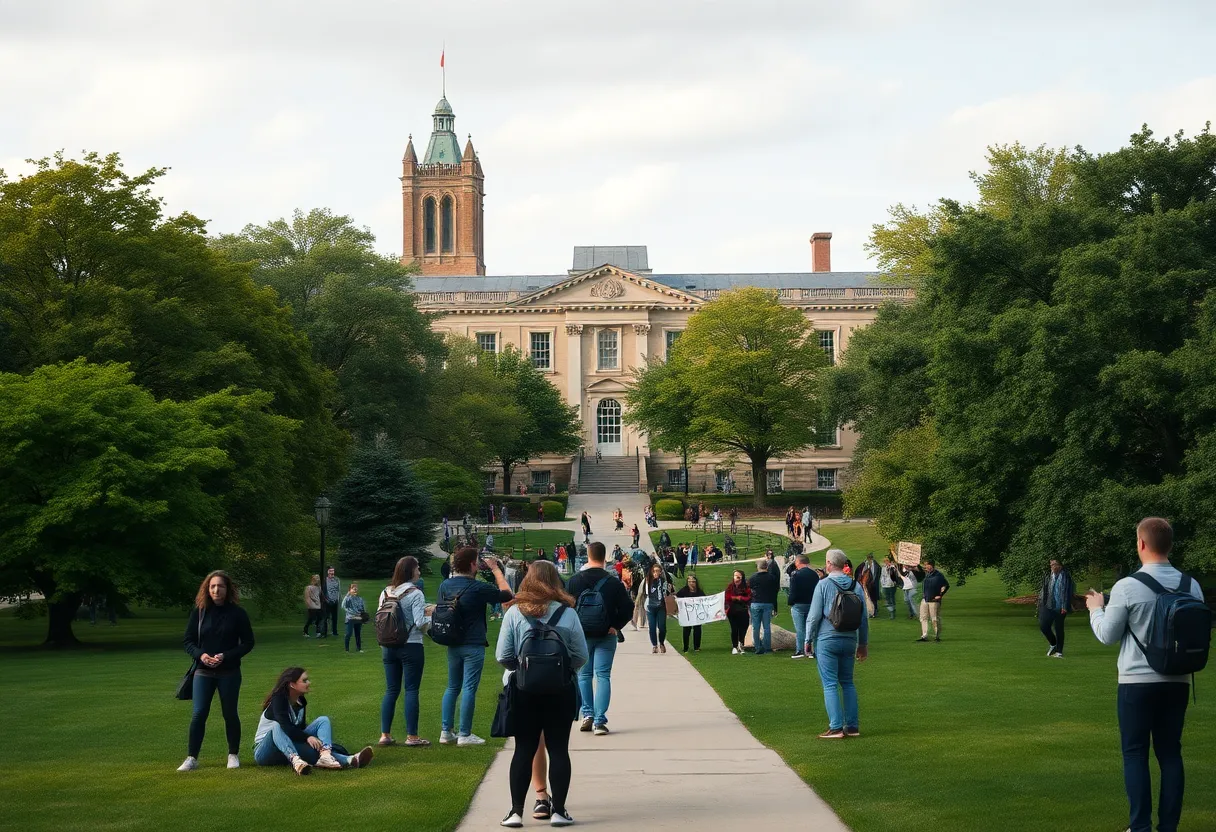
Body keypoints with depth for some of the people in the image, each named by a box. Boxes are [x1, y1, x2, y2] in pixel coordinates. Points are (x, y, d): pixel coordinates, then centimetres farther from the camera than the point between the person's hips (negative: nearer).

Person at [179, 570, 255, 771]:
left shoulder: (237, 613, -4)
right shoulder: (199, 611, 1)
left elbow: (248, 643, -1)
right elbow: (188, 641, 6)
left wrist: (226, 656, -15)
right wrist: (200, 655, -14)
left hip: (229, 672, -1)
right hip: (203, 672, 1)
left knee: (230, 714, 8)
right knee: (198, 714, -5)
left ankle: (233, 755, 22)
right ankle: (191, 758, 1)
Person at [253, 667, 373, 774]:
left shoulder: (301, 702, 7)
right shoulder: (278, 700, -17)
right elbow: (285, 726, -32)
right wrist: (307, 737, -39)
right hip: (264, 751, -7)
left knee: (323, 721, -10)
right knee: (277, 726, -39)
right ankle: (296, 761, -65)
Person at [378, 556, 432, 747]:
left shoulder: (385, 593, 7)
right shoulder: (415, 594, -11)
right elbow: (420, 623, -16)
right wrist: (432, 616, 2)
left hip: (389, 647, 6)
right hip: (411, 646, -6)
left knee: (391, 690, 10)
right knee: (412, 690, -1)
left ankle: (385, 734, 9)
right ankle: (412, 736, 0)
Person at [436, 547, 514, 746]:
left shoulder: (445, 586, 2)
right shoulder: (477, 588, -16)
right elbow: (507, 594, -8)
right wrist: (496, 569, -2)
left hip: (452, 645, 6)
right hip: (473, 645, -6)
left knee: (452, 687, 15)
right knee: (469, 688, -2)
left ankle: (446, 731, 14)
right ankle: (465, 735, 0)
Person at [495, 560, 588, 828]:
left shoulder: (515, 613, -6)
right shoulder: (568, 613, -5)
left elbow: (502, 656, -8)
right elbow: (581, 657, -4)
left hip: (523, 690, 0)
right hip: (561, 691, 0)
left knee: (524, 750, 7)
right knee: (558, 749, 7)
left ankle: (516, 811, 7)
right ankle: (558, 810, 7)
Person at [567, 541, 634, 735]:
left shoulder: (574, 581, -2)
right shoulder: (614, 582, -5)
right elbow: (627, 608, -6)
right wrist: (616, 626, 1)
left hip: (580, 635, 1)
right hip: (606, 637, -1)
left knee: (583, 675, 15)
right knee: (603, 676, 0)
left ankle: (587, 714, 9)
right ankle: (599, 721, -7)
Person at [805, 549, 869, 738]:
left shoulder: (823, 585, -8)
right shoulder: (856, 586, 5)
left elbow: (814, 615, -9)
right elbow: (864, 618, 9)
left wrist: (808, 639, 2)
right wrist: (863, 643, 18)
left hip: (827, 640, -4)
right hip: (849, 640, 5)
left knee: (830, 684, -2)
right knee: (848, 683, 13)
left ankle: (836, 727, -7)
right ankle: (852, 726, 11)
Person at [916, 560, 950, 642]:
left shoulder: (938, 575, -7)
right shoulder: (925, 574, 12)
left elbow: (946, 585, -6)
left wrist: (940, 595, -7)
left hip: (934, 600, -7)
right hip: (924, 599, 7)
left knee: (935, 619, -2)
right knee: (923, 618, 5)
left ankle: (937, 636, 6)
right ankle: (924, 636, 8)